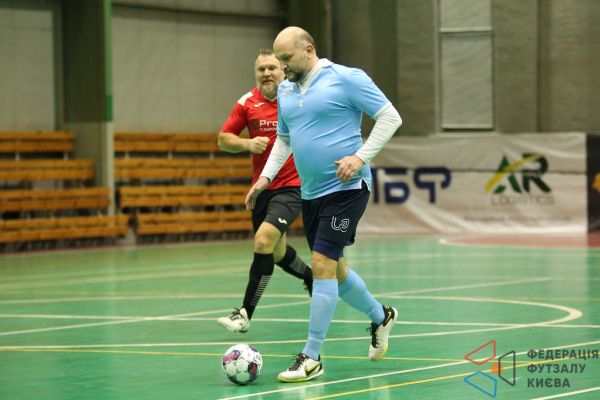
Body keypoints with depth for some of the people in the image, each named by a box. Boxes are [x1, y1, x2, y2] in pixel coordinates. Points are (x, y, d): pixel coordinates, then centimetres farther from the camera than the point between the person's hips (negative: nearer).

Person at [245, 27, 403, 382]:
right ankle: (380, 316, 41)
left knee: (322, 264, -13)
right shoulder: (285, 90, 12)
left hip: (346, 188, -8)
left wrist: (361, 156, -18)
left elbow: (390, 117, -8)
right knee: (334, 270, 14)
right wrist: (266, 176, 11)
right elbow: (283, 138, 25)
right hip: (311, 193, 8)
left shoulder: (345, 79, -9)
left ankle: (312, 358, -8)